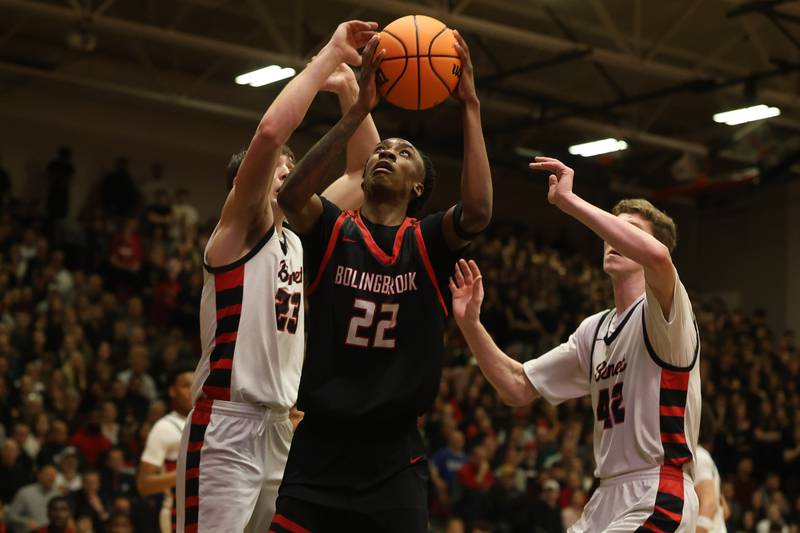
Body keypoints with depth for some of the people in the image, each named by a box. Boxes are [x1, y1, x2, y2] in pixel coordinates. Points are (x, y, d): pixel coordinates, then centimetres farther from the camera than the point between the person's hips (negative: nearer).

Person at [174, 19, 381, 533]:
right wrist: (330, 54, -16)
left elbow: (364, 172, 20)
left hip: (282, 427, 8)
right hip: (226, 425, -8)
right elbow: (270, 133, -20)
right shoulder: (239, 230, -5)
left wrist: (350, 89, 9)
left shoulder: (302, 235, 15)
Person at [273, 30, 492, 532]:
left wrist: (470, 108, -18)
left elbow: (478, 211, -18)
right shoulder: (332, 229, 4)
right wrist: (360, 110, -24)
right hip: (318, 450, 0)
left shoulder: (428, 242, 4)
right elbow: (291, 196, -19)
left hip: (394, 458, 0)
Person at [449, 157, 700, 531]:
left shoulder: (658, 312, -7)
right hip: (607, 497, 8)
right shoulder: (594, 330, 18)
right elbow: (518, 388, 15)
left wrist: (567, 200, -26)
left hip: (657, 499, -8)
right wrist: (470, 323, 2)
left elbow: (657, 255, -32)